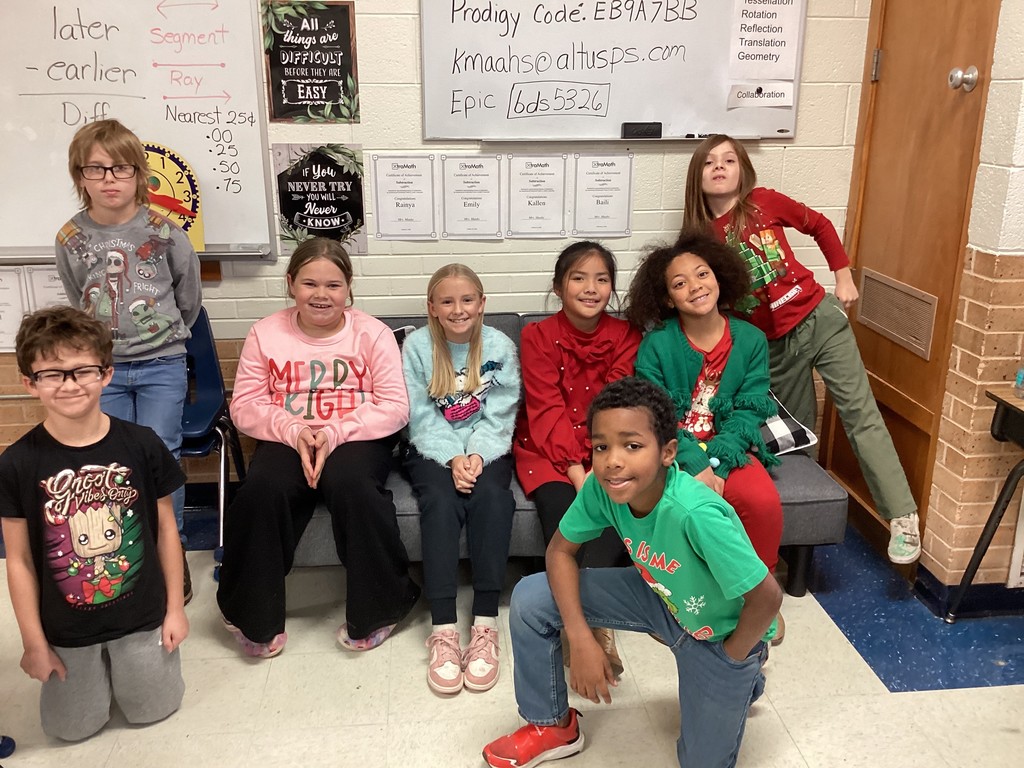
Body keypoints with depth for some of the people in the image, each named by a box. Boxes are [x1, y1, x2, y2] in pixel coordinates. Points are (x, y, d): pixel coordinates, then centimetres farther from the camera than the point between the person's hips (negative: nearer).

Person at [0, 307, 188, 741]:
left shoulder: (141, 445, -14)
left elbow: (165, 527, -4)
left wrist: (175, 607, 0)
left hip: (142, 617, 0)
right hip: (65, 628, 0)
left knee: (153, 710, 13)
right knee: (71, 729, 13)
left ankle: (129, 656, 41)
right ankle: (94, 664, 40)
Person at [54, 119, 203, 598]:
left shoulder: (165, 232, -7)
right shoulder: (70, 240, -1)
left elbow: (189, 298, 7)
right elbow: (79, 306, 14)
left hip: (162, 365, -2)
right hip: (102, 367, 2)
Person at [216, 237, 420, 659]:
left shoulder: (372, 334, 0)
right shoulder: (266, 334, 6)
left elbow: (394, 408, -6)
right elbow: (245, 406, 3)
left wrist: (335, 433, -19)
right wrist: (293, 431, -16)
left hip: (357, 438, -1)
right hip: (286, 438, 2)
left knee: (349, 483, -34)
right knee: (262, 490, -29)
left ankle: (376, 610, -12)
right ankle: (253, 617, -6)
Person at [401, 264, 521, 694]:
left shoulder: (500, 347, 0)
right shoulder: (416, 346, -2)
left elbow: (498, 415, -3)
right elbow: (422, 416, -6)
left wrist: (477, 456, -20)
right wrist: (453, 458, -20)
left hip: (484, 449, 1)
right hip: (434, 449, 0)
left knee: (490, 496, -31)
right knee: (440, 501, -31)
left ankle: (485, 626, -31)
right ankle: (443, 631, -32)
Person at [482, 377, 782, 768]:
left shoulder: (696, 514, -40)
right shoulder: (600, 486, -24)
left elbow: (767, 597, -31)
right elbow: (560, 550, -9)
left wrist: (732, 659, -14)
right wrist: (581, 639, -18)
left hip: (719, 630, -4)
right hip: (659, 593, 5)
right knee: (530, 599, -8)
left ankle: (742, 676, 32)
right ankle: (553, 725, 15)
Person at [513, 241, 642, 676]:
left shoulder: (625, 336, 4)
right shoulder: (538, 335, -2)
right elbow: (548, 410, -9)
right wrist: (576, 471, -20)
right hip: (548, 449, -1)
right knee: (562, 511, -30)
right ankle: (595, 624, -27)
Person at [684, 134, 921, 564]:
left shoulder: (764, 202, -3)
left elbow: (819, 225, 9)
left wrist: (843, 276, 5)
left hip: (818, 318, -2)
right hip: (772, 345, 2)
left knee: (860, 414, -6)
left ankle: (902, 516, -3)